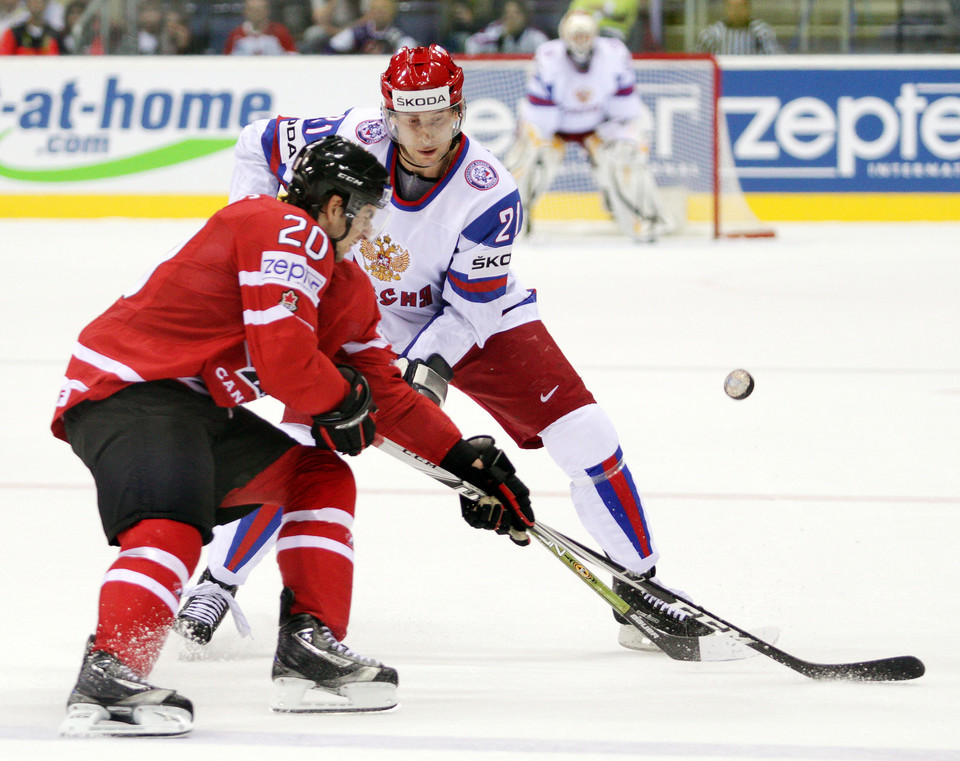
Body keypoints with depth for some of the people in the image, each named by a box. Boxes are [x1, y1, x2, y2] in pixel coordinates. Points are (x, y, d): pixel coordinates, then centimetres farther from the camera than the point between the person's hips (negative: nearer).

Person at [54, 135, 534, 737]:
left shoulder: (341, 281, 20)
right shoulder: (288, 234, -13)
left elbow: (385, 390, 25)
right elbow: (284, 358, -23)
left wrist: (464, 459, 19)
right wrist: (344, 400, -4)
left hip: (199, 406, 11)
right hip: (125, 390, -11)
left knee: (323, 478, 17)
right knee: (172, 524, -34)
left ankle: (311, 647, 6)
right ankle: (108, 676, -46)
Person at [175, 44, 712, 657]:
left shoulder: (490, 195, -28)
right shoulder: (353, 141, -24)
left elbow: (468, 308, -22)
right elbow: (258, 145, -7)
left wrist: (426, 369, -35)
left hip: (480, 322, -1)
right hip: (360, 321, 1)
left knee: (586, 439, -12)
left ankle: (640, 585, 5)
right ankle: (217, 583, 6)